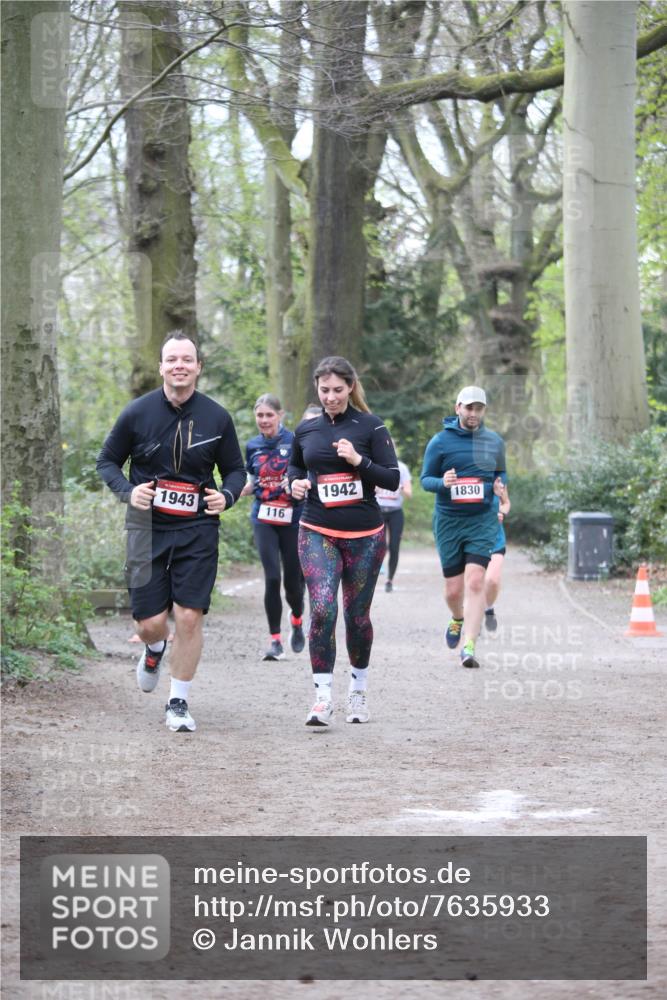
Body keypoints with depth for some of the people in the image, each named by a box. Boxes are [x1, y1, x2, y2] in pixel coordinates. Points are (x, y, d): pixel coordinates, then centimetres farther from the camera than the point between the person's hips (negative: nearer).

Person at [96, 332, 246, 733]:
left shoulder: (217, 418, 0)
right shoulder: (138, 413, -2)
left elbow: (236, 470, 11)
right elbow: (107, 461, 8)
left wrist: (226, 496, -11)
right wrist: (128, 491, -11)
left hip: (197, 529, 0)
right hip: (148, 528, 0)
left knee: (189, 617, -9)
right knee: (151, 622, -1)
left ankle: (179, 703, 7)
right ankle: (155, 650, 38)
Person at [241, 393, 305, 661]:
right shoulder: (252, 446, 7)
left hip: (293, 518, -2)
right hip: (264, 520, 2)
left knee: (293, 580, 5)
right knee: (272, 578, -10)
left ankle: (297, 621, 37)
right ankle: (275, 639, -2)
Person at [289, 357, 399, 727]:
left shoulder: (370, 426, -2)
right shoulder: (306, 429, 7)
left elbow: (393, 479, -4)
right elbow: (295, 465, 24)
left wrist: (359, 460, -19)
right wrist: (296, 481, 2)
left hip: (365, 536, -1)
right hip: (318, 533, 1)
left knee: (357, 615, 7)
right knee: (322, 609, -17)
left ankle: (358, 692, 27)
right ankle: (323, 697, -14)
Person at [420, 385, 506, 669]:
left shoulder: (494, 441, 8)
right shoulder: (440, 442, -1)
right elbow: (425, 478, 3)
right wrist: (442, 483, -19)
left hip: (483, 521, 0)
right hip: (448, 521, 0)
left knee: (475, 582, -15)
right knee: (453, 588, 6)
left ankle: (468, 646, -16)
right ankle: (458, 620, 41)